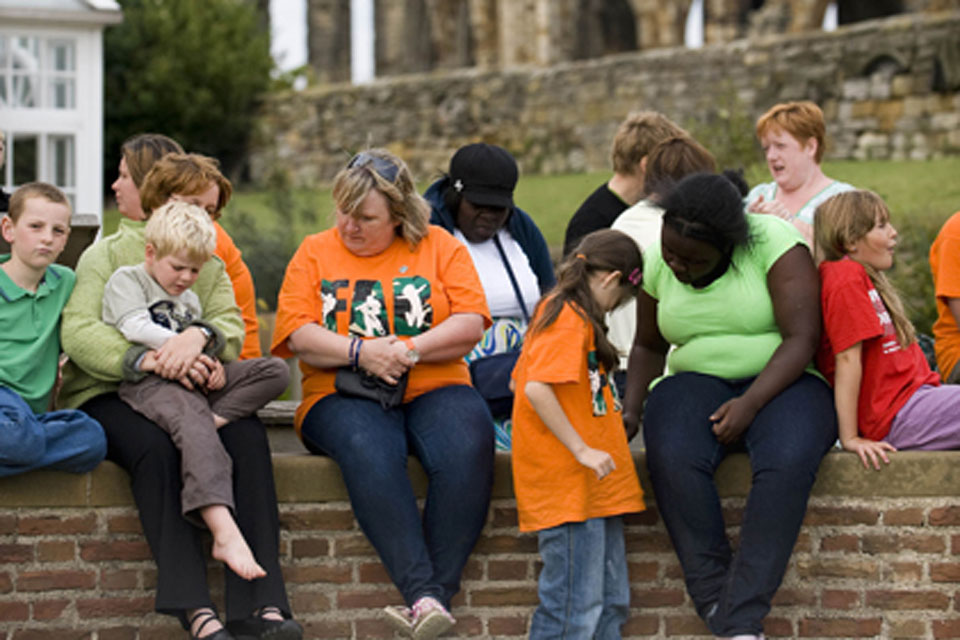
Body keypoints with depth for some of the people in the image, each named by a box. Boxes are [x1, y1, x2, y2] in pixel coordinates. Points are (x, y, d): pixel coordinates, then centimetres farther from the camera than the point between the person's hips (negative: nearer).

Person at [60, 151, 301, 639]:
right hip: (107, 394, -2)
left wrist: (199, 335, -23)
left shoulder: (209, 259, 20)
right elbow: (77, 333, -6)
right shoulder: (104, 255, 13)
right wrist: (151, 360, -23)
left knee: (248, 434, -29)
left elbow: (232, 326, 3)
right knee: (155, 447, -36)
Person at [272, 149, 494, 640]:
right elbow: (297, 335, 1)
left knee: (468, 447, -34)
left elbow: (470, 325, 1)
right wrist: (360, 352, -15)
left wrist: (409, 349, -13)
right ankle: (422, 593, -42)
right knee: (369, 452, -37)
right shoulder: (315, 253, 13)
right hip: (344, 397, -1)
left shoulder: (439, 247, 12)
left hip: (433, 391, 1)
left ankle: (438, 590, -34)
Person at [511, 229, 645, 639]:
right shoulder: (571, 321, -14)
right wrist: (582, 449, -22)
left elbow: (524, 381, 22)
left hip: (593, 487, 11)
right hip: (568, 483, -11)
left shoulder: (558, 312, 16)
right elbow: (536, 389, -25)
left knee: (611, 603, 12)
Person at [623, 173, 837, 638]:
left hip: (778, 385, -3)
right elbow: (648, 346, 18)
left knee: (788, 460, -38)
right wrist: (631, 408, 1)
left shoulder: (773, 243, -11)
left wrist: (751, 402, -26)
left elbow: (802, 338, -16)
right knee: (672, 457, -33)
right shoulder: (658, 266, 4)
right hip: (696, 384, 3)